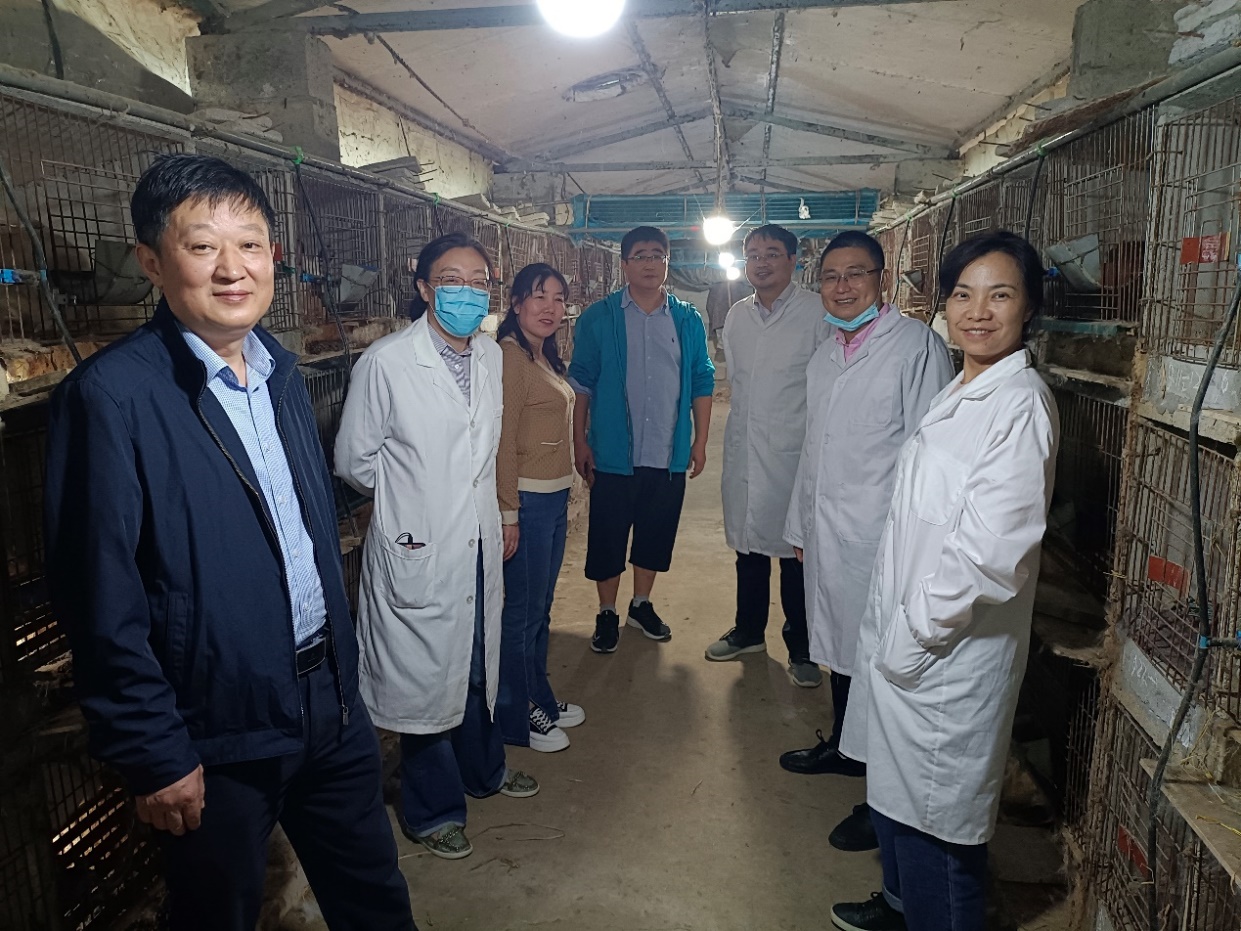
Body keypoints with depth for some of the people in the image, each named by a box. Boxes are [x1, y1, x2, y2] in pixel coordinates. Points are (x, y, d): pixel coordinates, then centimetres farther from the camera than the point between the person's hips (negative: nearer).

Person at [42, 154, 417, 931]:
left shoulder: (282, 371, 4)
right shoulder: (111, 395, -17)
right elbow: (101, 599, -17)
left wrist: (343, 673, 12)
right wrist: (154, 754, -13)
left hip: (330, 699, 6)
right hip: (217, 736, -5)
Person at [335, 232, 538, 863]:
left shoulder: (491, 357, 4)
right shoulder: (386, 362, -16)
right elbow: (354, 460, -7)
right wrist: (410, 499, 4)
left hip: (479, 544, 6)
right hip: (417, 551, -6)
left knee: (478, 666, 23)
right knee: (426, 678, 9)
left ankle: (483, 769, 48)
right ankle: (434, 810, 32)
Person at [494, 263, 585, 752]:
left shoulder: (545, 357, 12)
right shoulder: (509, 356, -15)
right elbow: (502, 442, -18)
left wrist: (563, 495, 14)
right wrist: (508, 514, -19)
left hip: (555, 496, 9)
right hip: (527, 499, -9)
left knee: (540, 607, 19)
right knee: (521, 610, 3)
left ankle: (540, 698, 35)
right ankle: (514, 717, 20)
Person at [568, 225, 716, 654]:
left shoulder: (688, 320, 6)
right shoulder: (599, 318, -1)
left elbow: (701, 382, 9)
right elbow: (581, 383, -1)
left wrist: (700, 440, 5)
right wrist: (579, 441, -5)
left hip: (669, 456, 2)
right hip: (614, 454, -2)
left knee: (656, 534, 13)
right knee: (607, 536, 6)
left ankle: (641, 605, 33)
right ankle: (607, 614, 24)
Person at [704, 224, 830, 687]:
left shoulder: (817, 313, -7)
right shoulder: (737, 315, 10)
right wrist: (748, 419, 15)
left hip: (796, 451, -5)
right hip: (744, 448, 5)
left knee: (797, 550, 2)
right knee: (748, 543, 16)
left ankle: (801, 648, 19)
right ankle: (748, 631, 33)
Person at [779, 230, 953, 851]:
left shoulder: (917, 345, -10)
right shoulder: (824, 357, 14)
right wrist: (799, 525, 19)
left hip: (880, 536, -7)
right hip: (826, 532, 7)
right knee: (839, 648, 20)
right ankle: (843, 748, 42)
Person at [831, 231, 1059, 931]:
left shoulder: (1021, 405, -19)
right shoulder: (961, 393, 10)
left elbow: (988, 551, -24)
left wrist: (913, 636, -16)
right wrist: (892, 630, 11)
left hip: (948, 653, -9)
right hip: (906, 636, 9)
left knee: (936, 816, 9)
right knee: (897, 792, 25)